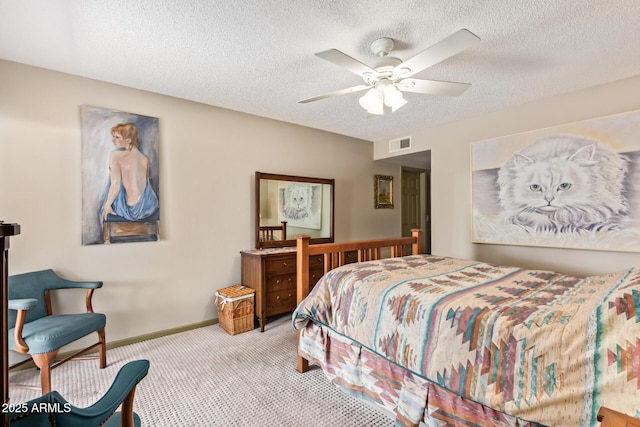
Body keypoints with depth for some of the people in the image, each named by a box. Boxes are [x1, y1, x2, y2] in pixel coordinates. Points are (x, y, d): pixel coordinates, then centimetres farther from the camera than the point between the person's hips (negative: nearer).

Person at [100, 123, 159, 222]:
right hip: (147, 207, 4)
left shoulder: (116, 154, -11)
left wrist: (107, 205, -4)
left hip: (128, 209, -4)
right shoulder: (144, 158, 3)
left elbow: (116, 184, -16)